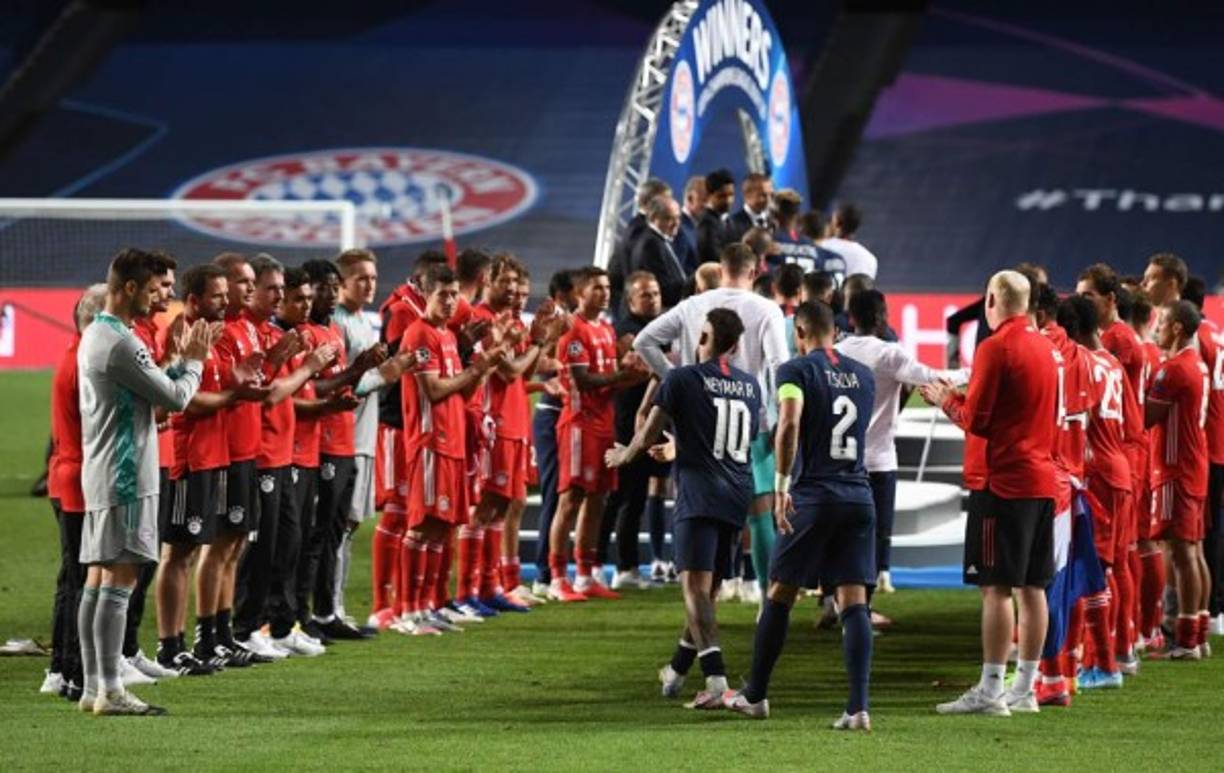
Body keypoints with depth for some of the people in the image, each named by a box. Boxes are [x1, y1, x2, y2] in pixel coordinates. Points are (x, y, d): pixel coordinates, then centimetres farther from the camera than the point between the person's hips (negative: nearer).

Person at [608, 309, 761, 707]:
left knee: (696, 585, -14)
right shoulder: (750, 385, 16)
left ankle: (715, 675, -32)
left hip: (698, 496, -6)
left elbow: (648, 435, 2)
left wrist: (624, 455, 26)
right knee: (708, 587, 17)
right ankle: (678, 668, 34)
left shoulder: (682, 379, -2)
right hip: (737, 496, 6)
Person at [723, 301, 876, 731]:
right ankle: (858, 707, -11)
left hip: (813, 496, -4)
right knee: (854, 601, 0)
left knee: (780, 595, 10)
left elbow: (789, 425, -21)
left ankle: (755, 695, 21)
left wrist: (782, 485, -19)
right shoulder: (862, 375, 12)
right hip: (859, 496, 4)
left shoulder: (797, 370, -5)